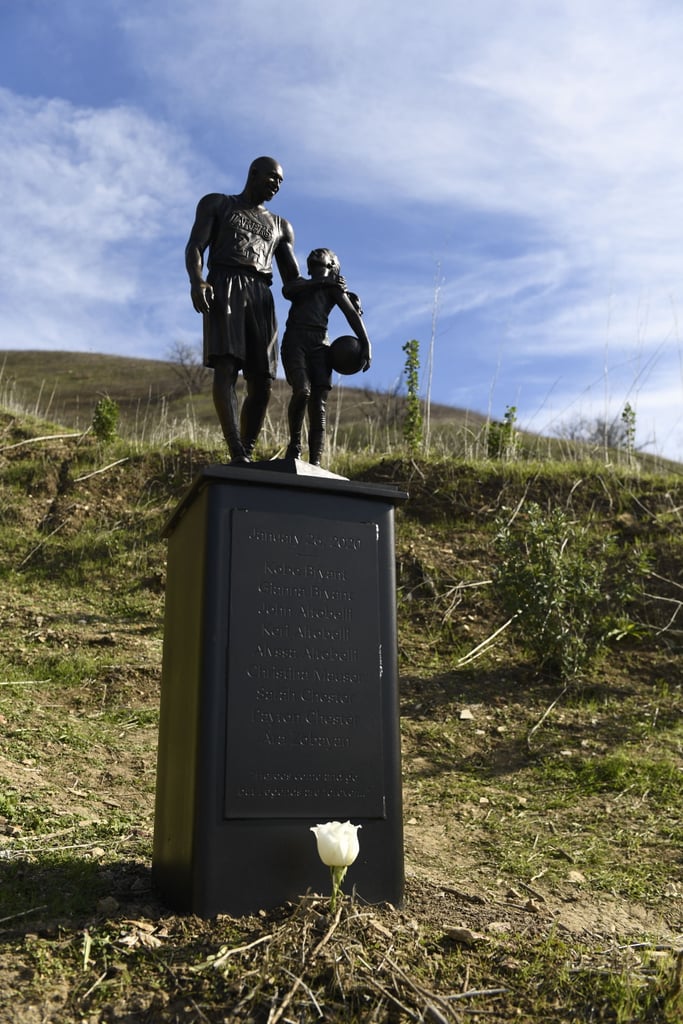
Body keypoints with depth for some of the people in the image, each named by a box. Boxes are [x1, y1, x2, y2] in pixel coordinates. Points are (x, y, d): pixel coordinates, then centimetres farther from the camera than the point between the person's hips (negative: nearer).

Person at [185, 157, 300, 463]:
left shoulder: (281, 227, 28)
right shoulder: (216, 204, 19)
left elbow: (293, 280, 21)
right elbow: (195, 247, 4)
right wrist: (196, 281, -18)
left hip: (261, 296, 5)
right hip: (225, 286, -4)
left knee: (262, 382, -9)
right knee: (226, 366, -24)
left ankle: (248, 454, -7)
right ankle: (238, 454, -36)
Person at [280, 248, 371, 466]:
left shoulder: (334, 288, 23)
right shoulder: (300, 284, 26)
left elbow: (352, 314, 9)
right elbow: (287, 290, 1)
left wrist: (366, 344, -5)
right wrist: (319, 282, 2)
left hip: (319, 343, 1)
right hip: (295, 339, -1)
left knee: (318, 403, -11)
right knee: (302, 391, -25)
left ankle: (315, 462, -17)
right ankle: (294, 443, -7)